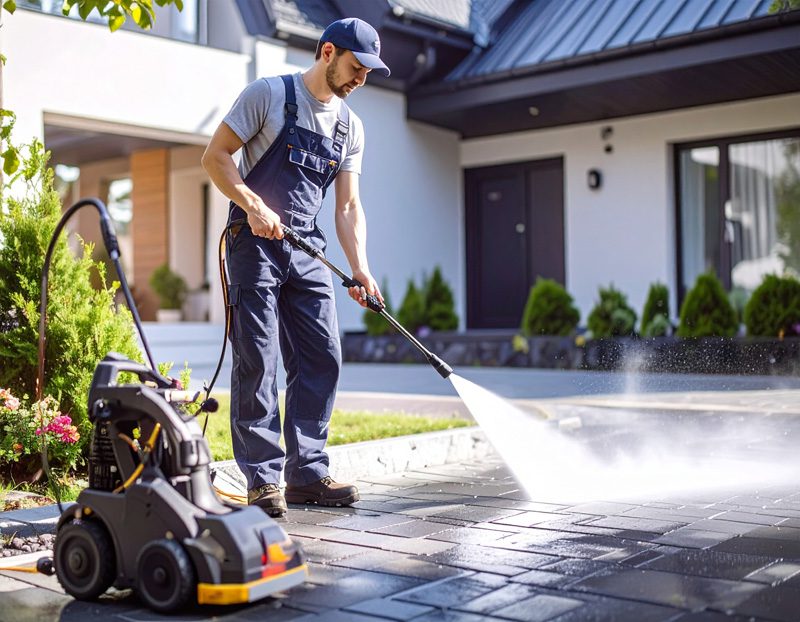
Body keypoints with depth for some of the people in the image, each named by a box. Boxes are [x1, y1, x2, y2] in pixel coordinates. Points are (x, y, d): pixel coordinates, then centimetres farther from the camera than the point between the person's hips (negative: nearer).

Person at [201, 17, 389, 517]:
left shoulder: (350, 127, 13)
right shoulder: (269, 94, -3)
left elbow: (349, 206, 9)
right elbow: (215, 157, -6)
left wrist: (361, 269, -4)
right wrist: (254, 206, -19)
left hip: (308, 251, 6)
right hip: (255, 244, -6)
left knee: (322, 359, 2)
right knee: (258, 361, -7)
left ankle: (307, 474, 11)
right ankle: (263, 479, 0)